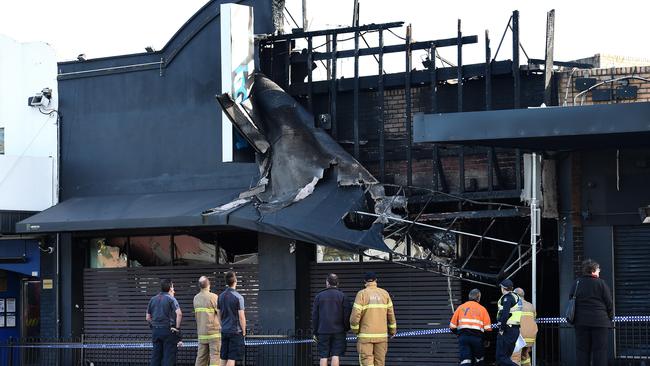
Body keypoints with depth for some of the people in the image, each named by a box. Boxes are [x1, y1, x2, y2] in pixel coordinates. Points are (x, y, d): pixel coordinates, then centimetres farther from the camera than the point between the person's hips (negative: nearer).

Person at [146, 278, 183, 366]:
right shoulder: (171, 299, -5)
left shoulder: (153, 299, 12)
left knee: (156, 356, 8)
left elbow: (148, 318, 13)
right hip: (168, 330, -5)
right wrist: (177, 327, -11)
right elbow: (179, 314, -19)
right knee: (169, 356, -3)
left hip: (155, 330, 5)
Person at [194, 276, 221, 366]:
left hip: (201, 332, 6)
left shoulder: (196, 298, 8)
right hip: (214, 332, -6)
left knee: (201, 358, 9)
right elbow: (220, 313, -9)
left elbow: (196, 315, 13)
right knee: (215, 356, -5)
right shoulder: (213, 297, -12)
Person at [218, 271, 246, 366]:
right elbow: (241, 316, -12)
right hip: (236, 331, -6)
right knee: (232, 358, -5)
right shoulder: (238, 297, -12)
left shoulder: (221, 296, 6)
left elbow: (219, 314, 13)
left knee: (223, 358, 9)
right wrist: (243, 331, -2)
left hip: (224, 331, 6)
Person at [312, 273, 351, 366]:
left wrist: (315, 332, 11)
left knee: (323, 357, 2)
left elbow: (314, 316, 6)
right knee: (335, 355, -2)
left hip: (323, 331, 1)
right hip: (338, 331, -1)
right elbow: (347, 314, -2)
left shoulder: (319, 296, 4)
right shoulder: (342, 296, 0)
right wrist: (346, 328, 11)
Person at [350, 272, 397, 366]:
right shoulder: (384, 293, 3)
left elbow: (355, 315, -11)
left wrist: (355, 329, 5)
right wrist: (393, 330, 19)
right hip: (381, 335, 3)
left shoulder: (361, 294, -7)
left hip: (365, 335, -3)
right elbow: (391, 314, 7)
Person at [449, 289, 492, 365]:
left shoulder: (461, 307, 12)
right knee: (479, 360, 18)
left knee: (465, 360, -8)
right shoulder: (482, 309, 8)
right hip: (477, 337, -1)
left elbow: (452, 325, 8)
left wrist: (458, 333, 26)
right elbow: (488, 327, -1)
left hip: (463, 336, 1)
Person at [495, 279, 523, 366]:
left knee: (501, 357, -11)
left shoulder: (507, 297, -10)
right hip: (516, 329, 9)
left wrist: (501, 329, -16)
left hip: (508, 329, -9)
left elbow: (505, 314, -21)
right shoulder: (517, 298, 19)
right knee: (506, 357, 12)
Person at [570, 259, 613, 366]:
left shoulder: (577, 284, 5)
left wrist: (574, 319, 14)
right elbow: (609, 303, -3)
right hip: (599, 321, -3)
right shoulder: (600, 283, -5)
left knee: (581, 350, 5)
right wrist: (610, 318, 10)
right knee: (599, 350, -1)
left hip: (581, 321, 3)